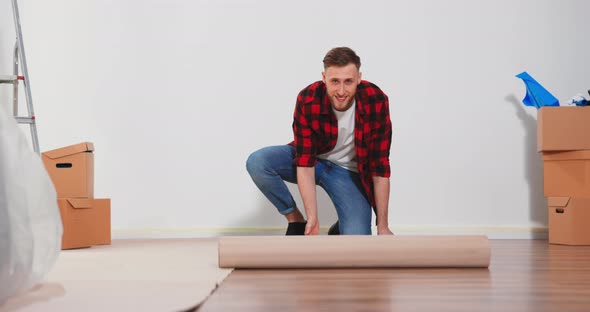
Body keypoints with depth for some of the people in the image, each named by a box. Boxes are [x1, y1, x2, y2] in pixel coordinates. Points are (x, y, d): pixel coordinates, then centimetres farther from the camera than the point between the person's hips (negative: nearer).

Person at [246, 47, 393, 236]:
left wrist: (382, 226, -19)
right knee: (257, 162, -27)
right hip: (312, 159, 1)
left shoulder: (376, 101, -26)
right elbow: (305, 161, -24)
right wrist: (312, 217, -30)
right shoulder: (308, 100, -26)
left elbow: (380, 165, -21)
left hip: (349, 171, -1)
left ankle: (341, 228, 16)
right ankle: (295, 220, -5)